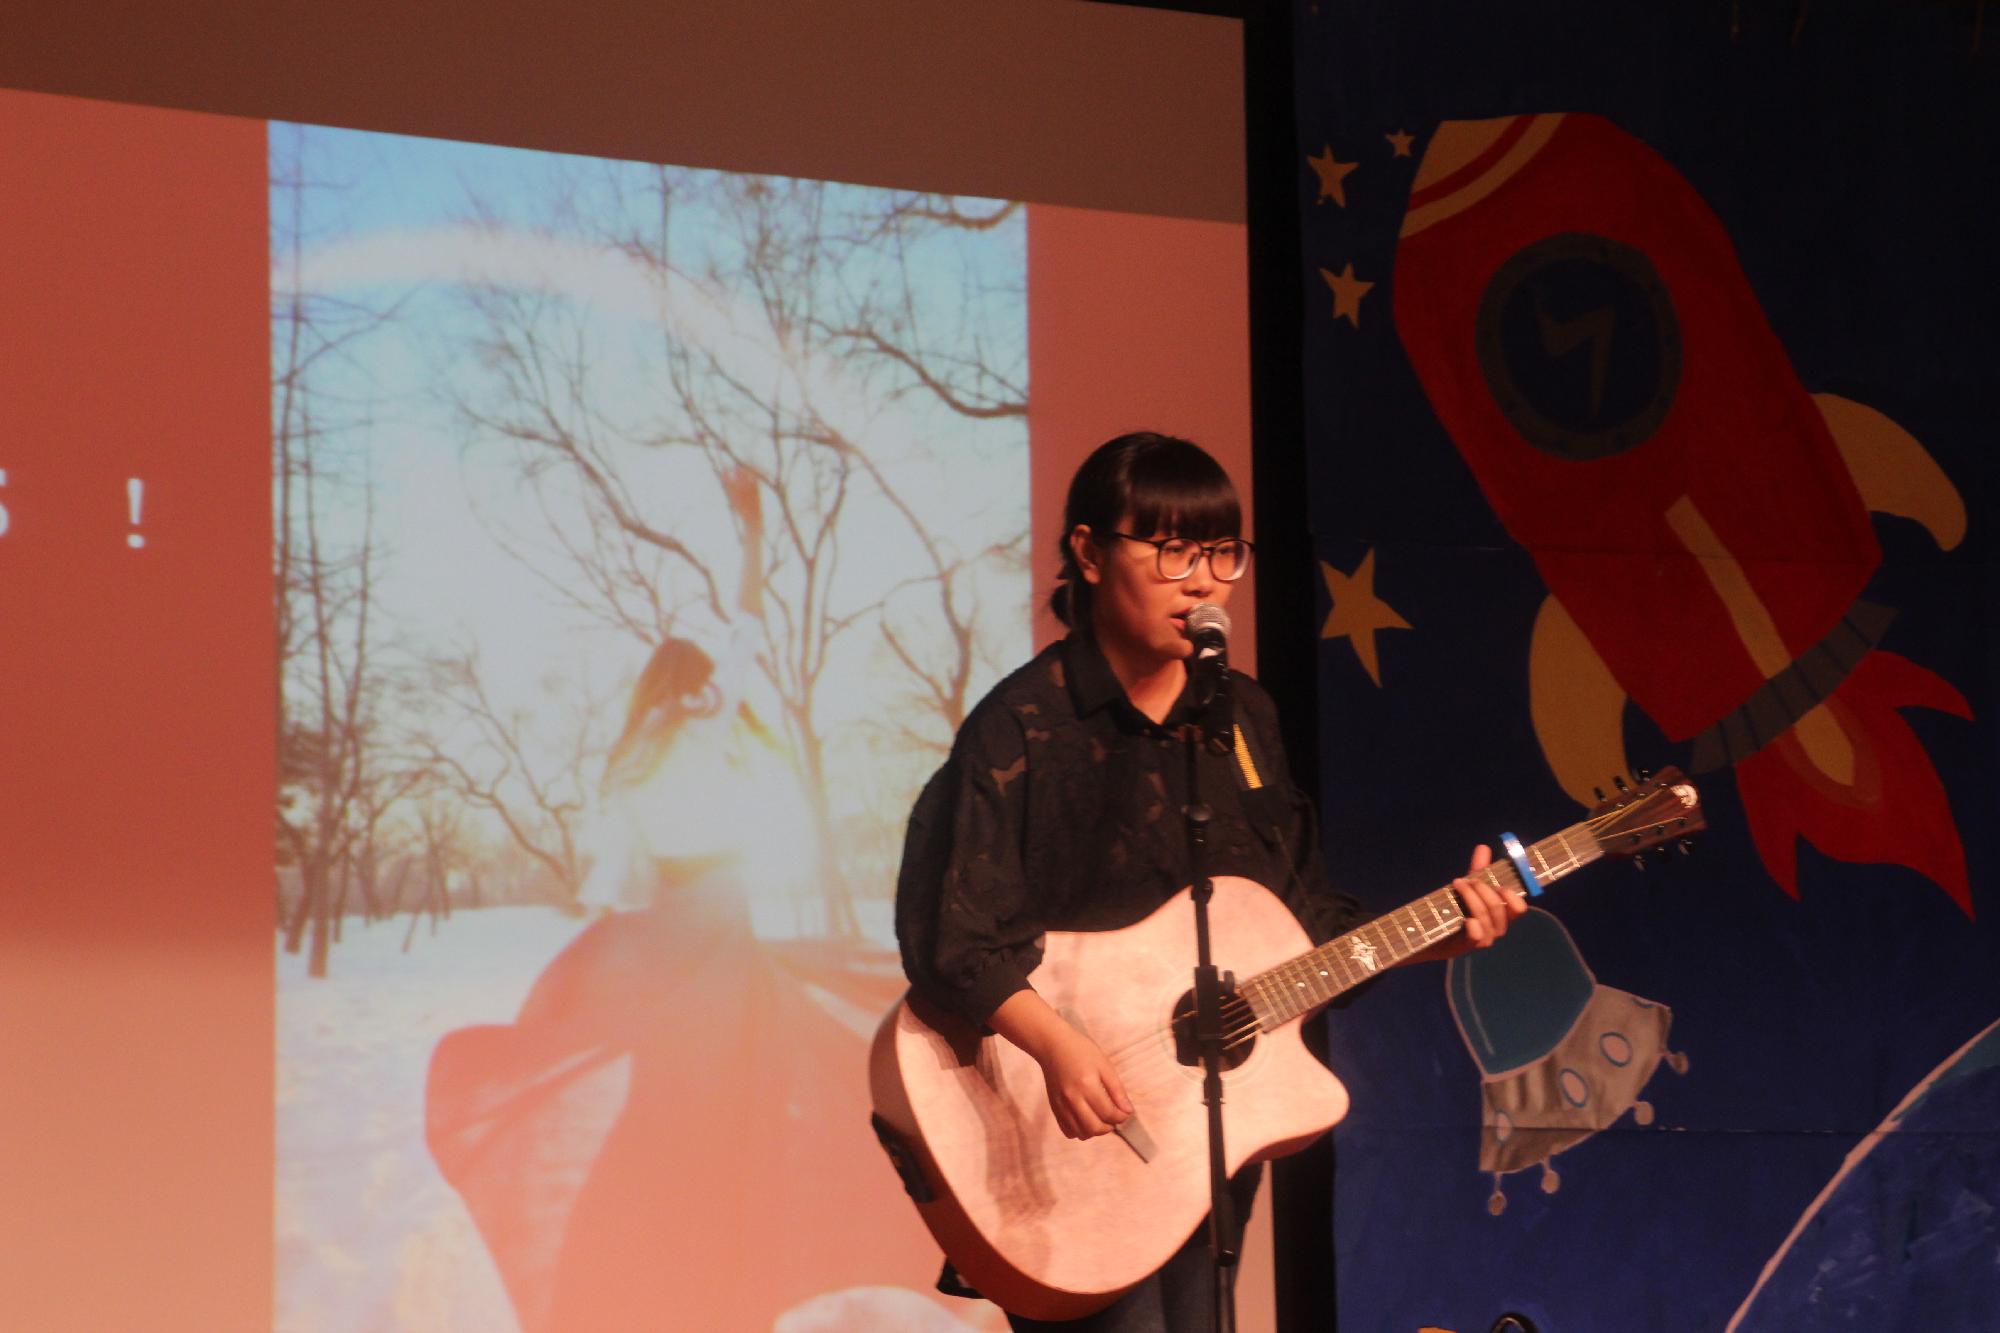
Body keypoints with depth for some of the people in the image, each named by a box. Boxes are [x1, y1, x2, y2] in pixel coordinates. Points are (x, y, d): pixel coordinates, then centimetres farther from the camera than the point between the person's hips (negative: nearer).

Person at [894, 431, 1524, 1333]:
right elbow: (950, 935, -20)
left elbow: (1304, 920, 16)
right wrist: (1054, 1044, -34)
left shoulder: (1243, 719, 10)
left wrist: (1432, 937, 2)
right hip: (1074, 1154, -7)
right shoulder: (1022, 727, -11)